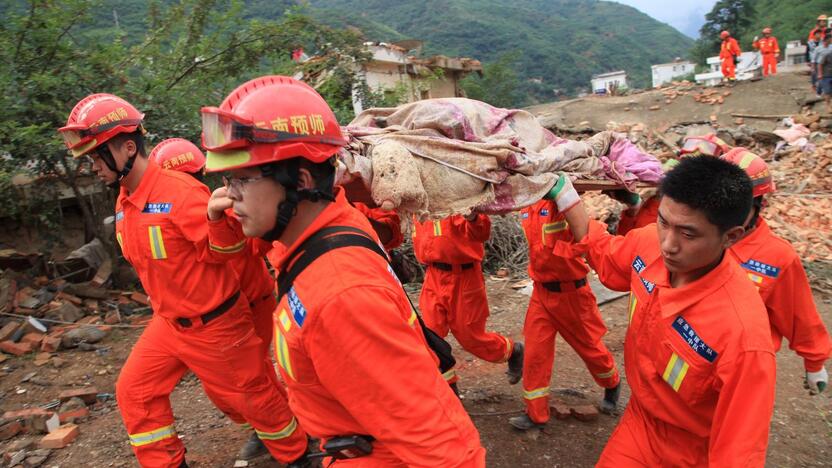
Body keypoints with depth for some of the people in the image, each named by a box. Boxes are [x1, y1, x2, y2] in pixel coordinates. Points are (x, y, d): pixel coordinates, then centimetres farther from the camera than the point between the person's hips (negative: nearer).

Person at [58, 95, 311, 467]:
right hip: (168, 322, 8)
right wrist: (164, 306, 20)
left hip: (213, 322, -8)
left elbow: (221, 252, -25)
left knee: (250, 392, 8)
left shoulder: (181, 191, -25)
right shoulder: (124, 201, 3)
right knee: (134, 391, 13)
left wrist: (218, 219, -43)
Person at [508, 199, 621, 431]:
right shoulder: (527, 206, 0)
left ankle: (612, 384, 44)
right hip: (541, 291, 5)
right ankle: (535, 413, 18)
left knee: (588, 345, 15)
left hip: (571, 292, -5)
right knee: (535, 352, 5)